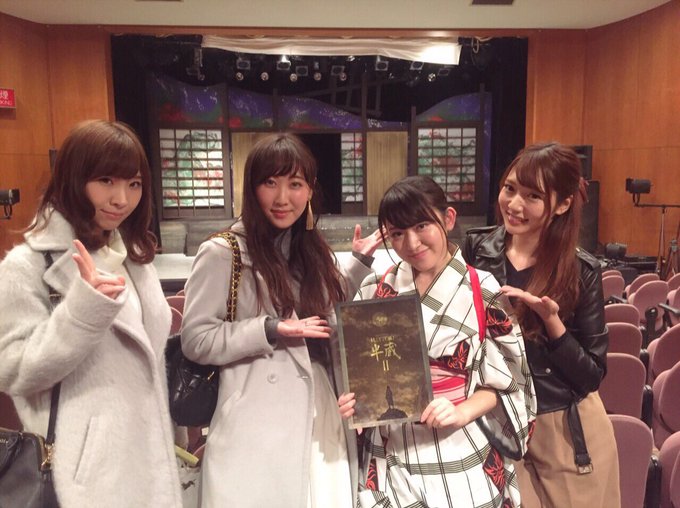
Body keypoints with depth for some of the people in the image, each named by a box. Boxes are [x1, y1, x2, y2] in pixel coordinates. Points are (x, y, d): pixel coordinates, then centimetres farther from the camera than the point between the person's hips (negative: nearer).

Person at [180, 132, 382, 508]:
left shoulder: (312, 250, 9)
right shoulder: (222, 253, -11)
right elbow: (195, 340, -12)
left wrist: (359, 261, 12)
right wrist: (270, 330, -22)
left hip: (320, 413, 6)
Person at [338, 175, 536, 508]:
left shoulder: (485, 294, -8)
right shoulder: (374, 291, -1)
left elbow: (504, 382, -3)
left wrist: (462, 412, -18)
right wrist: (350, 401, -11)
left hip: (461, 460, -2)